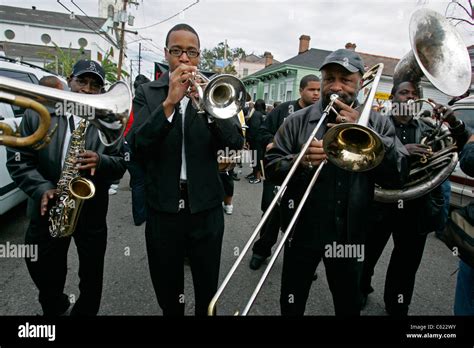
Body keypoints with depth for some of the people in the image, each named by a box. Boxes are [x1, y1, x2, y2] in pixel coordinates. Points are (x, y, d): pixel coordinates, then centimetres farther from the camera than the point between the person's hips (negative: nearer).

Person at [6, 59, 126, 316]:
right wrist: (42, 189, -18)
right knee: (45, 276, 18)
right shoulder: (36, 115, 0)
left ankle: (85, 311, 41)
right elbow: (18, 159, -3)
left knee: (91, 275, 13)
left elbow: (121, 165, -3)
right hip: (47, 211, 1)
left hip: (92, 214, 0)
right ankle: (54, 309, 49)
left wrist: (101, 161, -24)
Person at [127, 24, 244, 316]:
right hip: (163, 207, 0)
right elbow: (137, 146, -13)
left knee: (208, 292, 16)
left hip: (206, 207, 0)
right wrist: (169, 102, -23)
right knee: (168, 294, 18)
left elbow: (236, 142, -9)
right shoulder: (147, 93, 1)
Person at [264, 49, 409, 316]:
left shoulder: (378, 124, 2)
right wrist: (299, 161, -26)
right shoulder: (297, 121, -1)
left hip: (350, 235, 1)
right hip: (303, 231, 0)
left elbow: (400, 174, -8)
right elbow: (270, 165, -5)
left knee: (349, 306, 22)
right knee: (291, 304, 17)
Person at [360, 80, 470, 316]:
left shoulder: (428, 129, 9)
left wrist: (454, 124, -14)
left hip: (416, 210, 3)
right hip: (380, 205, -3)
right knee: (366, 256, 13)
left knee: (406, 265, 15)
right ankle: (360, 290, 40)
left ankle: (397, 308, 36)